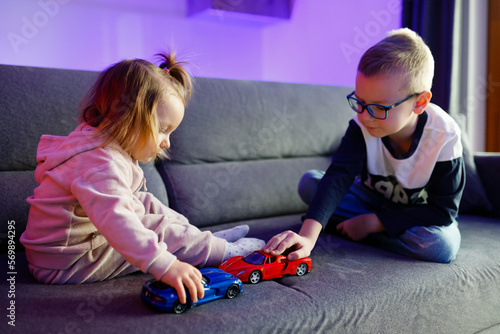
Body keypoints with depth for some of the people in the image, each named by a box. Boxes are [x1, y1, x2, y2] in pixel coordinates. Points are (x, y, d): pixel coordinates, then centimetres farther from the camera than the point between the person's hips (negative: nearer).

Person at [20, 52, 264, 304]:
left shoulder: (104, 148, 2)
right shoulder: (99, 164, -33)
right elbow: (115, 220, -48)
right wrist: (165, 265, -53)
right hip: (63, 265, -10)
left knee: (145, 203, 11)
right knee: (161, 231, -15)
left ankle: (204, 240, 18)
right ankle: (224, 251, 1)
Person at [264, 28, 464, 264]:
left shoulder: (444, 138, -28)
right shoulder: (362, 126, -24)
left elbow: (443, 210, -24)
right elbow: (338, 176, -36)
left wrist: (372, 221, -31)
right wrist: (308, 235, -50)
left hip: (419, 213, 0)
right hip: (374, 198, 1)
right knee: (309, 183, -16)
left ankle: (341, 222, -21)